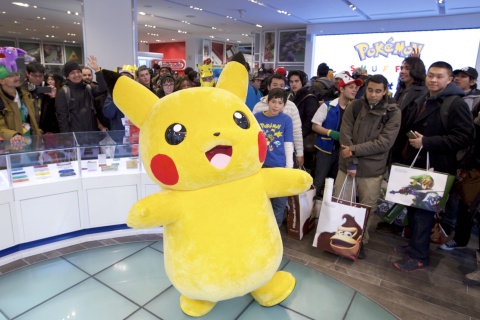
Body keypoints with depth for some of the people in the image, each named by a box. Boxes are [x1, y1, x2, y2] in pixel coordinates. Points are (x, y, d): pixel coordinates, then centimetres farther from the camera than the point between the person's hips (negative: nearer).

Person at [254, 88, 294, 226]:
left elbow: (288, 145, -2)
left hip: (280, 167, 0)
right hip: (260, 165, 1)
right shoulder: (257, 117, -3)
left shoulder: (286, 120, -4)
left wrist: (289, 167, -3)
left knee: (279, 203, 10)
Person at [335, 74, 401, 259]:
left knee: (368, 208, 9)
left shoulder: (393, 112, -3)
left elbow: (384, 142, -12)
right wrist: (351, 163, -15)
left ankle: (361, 241, 30)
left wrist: (354, 150, -16)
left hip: (373, 170, -1)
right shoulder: (354, 106, 0)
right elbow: (345, 136, -6)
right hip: (347, 165, 1)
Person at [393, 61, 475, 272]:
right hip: (415, 164, 8)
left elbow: (465, 137, -18)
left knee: (423, 211, -3)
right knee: (412, 207, 14)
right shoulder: (422, 101, 17)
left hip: (434, 168, -8)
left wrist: (426, 142, -23)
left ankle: (419, 256, 10)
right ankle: (414, 245, 30)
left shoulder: (456, 104, -10)